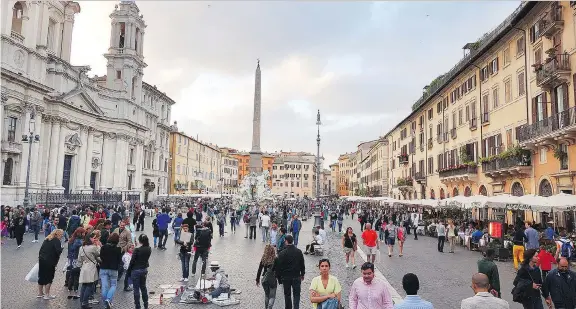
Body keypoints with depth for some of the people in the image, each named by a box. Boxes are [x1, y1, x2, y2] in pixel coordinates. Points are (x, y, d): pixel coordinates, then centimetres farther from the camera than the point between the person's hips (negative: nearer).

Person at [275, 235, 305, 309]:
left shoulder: (282, 253, -14)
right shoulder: (299, 252, -5)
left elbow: (279, 267, -10)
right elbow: (302, 264, 4)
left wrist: (279, 277, 2)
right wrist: (302, 274, 17)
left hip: (286, 277, -1)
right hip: (296, 277, 1)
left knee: (287, 295, 15)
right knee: (296, 294, 8)